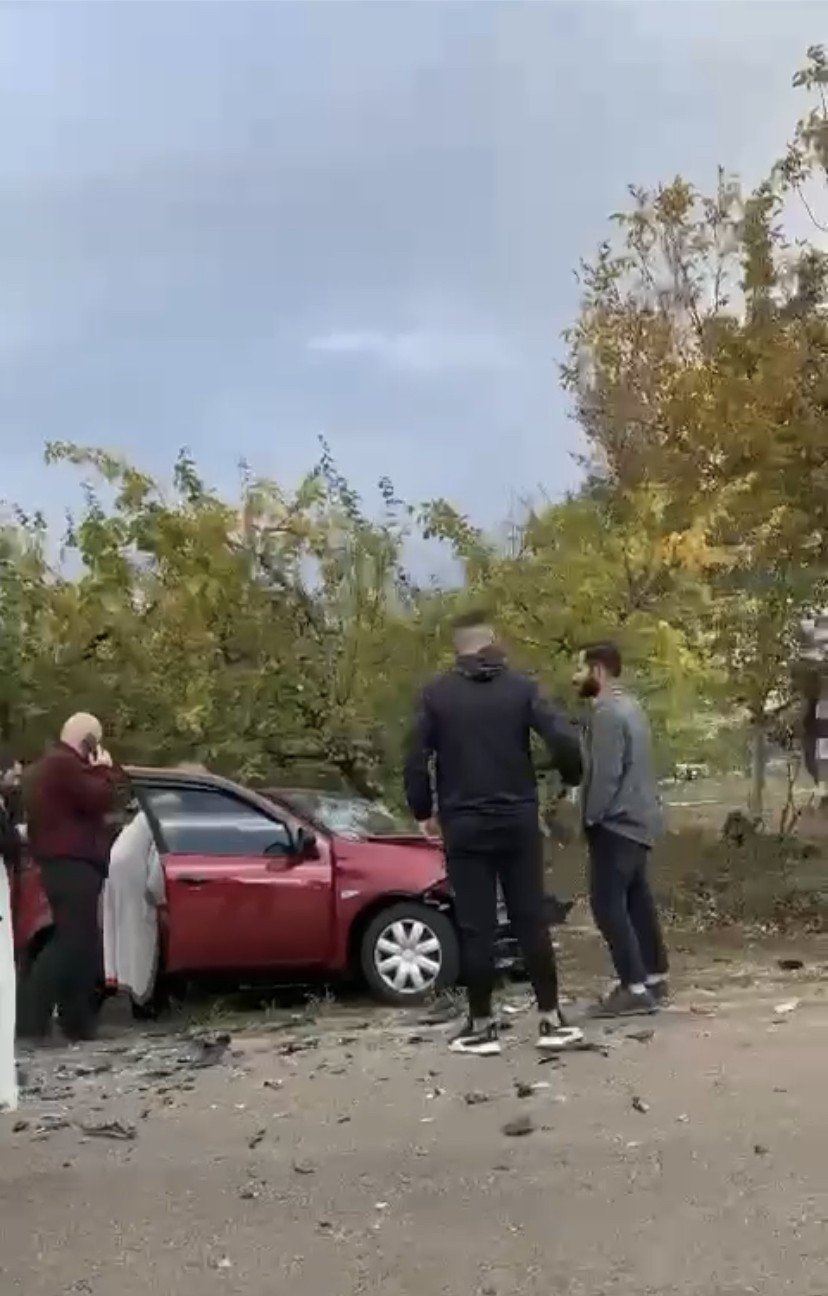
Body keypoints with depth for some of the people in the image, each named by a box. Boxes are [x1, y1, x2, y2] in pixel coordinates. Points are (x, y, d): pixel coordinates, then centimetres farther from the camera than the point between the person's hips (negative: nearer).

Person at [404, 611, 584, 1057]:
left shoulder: (436, 694, -2)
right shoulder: (520, 687, 0)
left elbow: (416, 760, -4)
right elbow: (564, 740, -9)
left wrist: (423, 812, 9)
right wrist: (570, 778, 11)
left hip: (464, 825, -1)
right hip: (518, 821, 1)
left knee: (476, 927, 4)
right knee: (531, 920, 9)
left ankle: (481, 1025, 10)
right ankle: (551, 1019, 13)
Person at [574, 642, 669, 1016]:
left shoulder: (607, 712, -17)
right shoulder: (627, 705, 15)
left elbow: (605, 774, -22)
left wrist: (591, 818, -13)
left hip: (617, 822, -10)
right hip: (636, 819, 10)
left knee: (608, 904, -9)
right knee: (637, 900, 15)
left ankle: (635, 988, -9)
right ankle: (654, 977, 22)